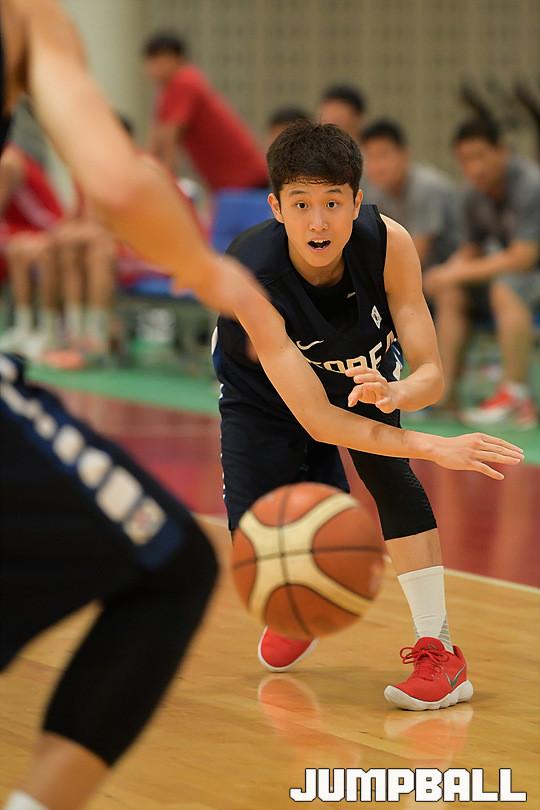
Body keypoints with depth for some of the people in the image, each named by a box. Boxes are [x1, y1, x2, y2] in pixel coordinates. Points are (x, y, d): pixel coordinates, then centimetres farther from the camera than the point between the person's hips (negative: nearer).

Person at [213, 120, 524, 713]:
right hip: (265, 392, -1)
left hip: (362, 374, 1)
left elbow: (431, 373, -29)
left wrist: (395, 393, -54)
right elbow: (315, 418, -44)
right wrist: (431, 447, -52)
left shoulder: (388, 244, -33)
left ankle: (439, 650, -22)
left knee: (388, 472, -27)